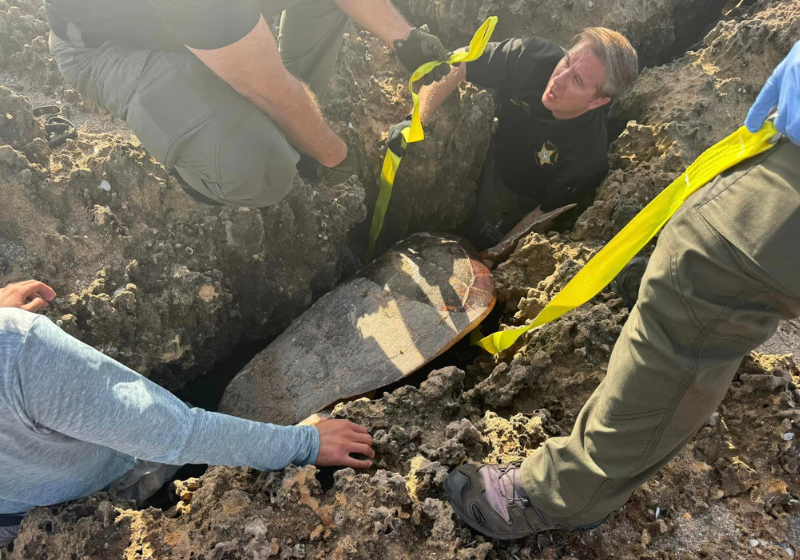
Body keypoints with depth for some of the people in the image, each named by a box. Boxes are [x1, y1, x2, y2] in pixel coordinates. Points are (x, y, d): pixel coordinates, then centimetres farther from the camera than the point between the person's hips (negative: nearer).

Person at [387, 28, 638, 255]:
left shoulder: (589, 155, -34)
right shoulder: (533, 56, -29)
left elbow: (546, 214, -21)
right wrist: (417, 121, -37)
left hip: (519, 204, -2)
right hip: (490, 163, 3)